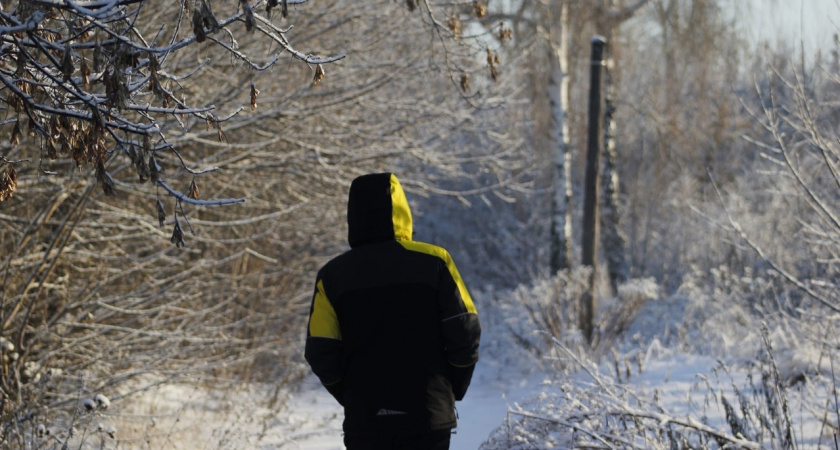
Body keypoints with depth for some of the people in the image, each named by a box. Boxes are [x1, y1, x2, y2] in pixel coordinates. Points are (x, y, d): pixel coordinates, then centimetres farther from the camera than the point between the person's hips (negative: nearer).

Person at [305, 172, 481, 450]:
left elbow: (321, 354, -3)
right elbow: (464, 334, -5)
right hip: (429, 416, -1)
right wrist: (452, 391, 11)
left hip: (364, 419, 1)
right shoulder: (433, 263, -5)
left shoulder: (333, 276, -1)